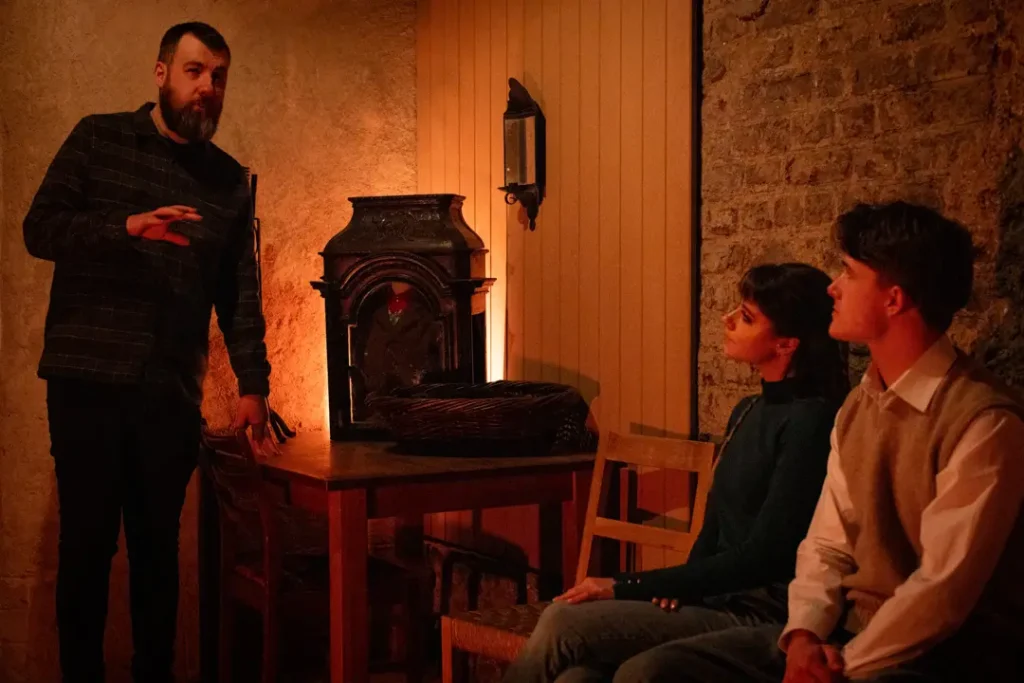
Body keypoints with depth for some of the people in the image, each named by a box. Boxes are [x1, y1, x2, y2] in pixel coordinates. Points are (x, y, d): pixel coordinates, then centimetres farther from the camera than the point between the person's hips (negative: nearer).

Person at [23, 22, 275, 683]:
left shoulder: (231, 182, 12)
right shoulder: (98, 140, 6)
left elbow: (241, 294, 11)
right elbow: (40, 228, -4)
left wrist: (252, 385, 1)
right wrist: (128, 226, -20)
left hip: (172, 396, 2)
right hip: (88, 381, -2)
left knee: (159, 545, 6)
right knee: (88, 541, 2)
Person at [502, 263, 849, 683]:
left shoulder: (811, 423, -13)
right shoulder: (748, 413, 14)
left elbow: (759, 559, -16)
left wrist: (624, 588, -14)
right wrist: (676, 587, -3)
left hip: (758, 618, -7)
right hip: (715, 601, 7)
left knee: (563, 626, -19)